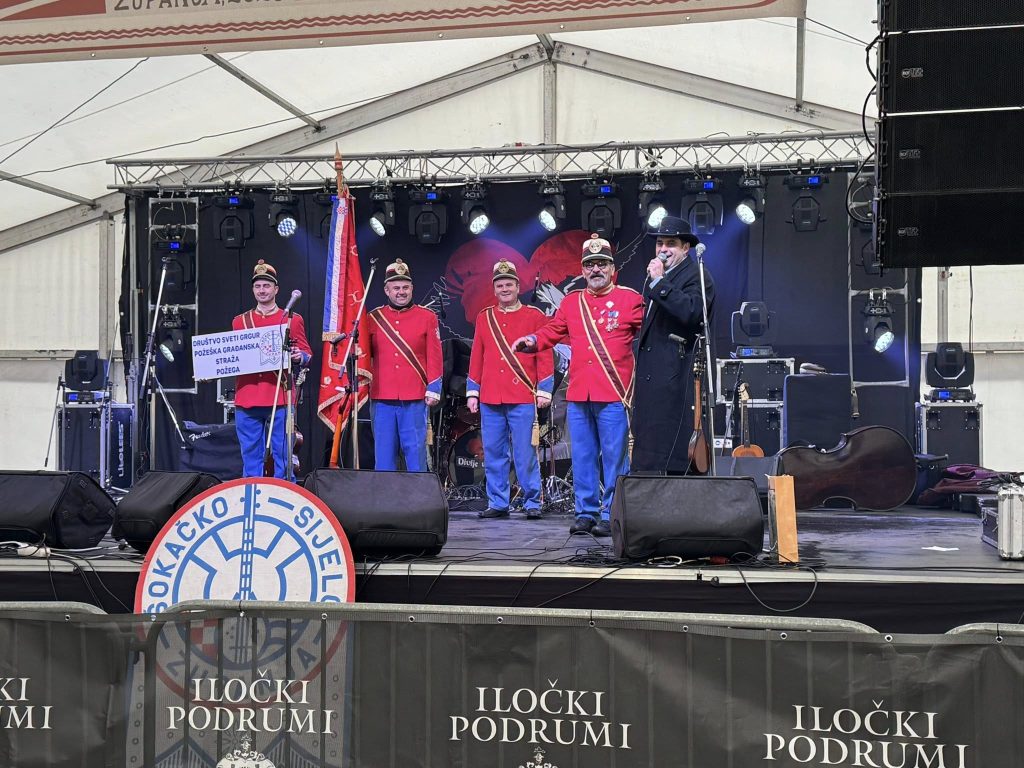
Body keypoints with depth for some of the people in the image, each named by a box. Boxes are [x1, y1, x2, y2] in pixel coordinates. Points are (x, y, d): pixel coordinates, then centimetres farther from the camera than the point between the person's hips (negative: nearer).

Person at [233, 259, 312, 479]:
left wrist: (300, 356, -16)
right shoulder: (240, 321, 14)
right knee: (251, 457, 6)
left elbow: (306, 353, 6)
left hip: (280, 399, -2)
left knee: (282, 456, 0)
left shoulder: (292, 320, 7)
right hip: (246, 401, 2)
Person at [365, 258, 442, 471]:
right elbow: (364, 355, 13)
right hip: (382, 398, 2)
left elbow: (434, 356, 3)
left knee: (415, 451, 0)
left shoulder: (427, 317, 6)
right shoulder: (373, 318, 9)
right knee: (384, 453, 5)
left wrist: (433, 389, -2)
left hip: (415, 399, -1)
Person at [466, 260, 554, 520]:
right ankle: (497, 503, 14)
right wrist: (472, 392, 10)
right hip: (490, 400, 3)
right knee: (493, 453, 6)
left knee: (525, 452, -2)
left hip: (523, 399, -3)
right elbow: (476, 358, 14)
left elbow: (545, 356, 1)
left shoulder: (534, 316, 3)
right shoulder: (484, 318, 12)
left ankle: (532, 503, 6)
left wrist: (544, 391, -5)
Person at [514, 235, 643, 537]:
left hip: (614, 396, -4)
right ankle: (585, 513, 16)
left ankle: (611, 515, 5)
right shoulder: (571, 302, 16)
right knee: (582, 459, 9)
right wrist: (533, 340, 0)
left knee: (614, 458, -1)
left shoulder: (629, 299, 3)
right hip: (578, 395, 4)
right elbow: (552, 331, 18)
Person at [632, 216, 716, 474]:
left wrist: (659, 282, -20)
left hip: (675, 378, -9)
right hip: (650, 377, 9)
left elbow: (690, 312, -24)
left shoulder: (697, 276, -5)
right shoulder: (656, 275, 22)